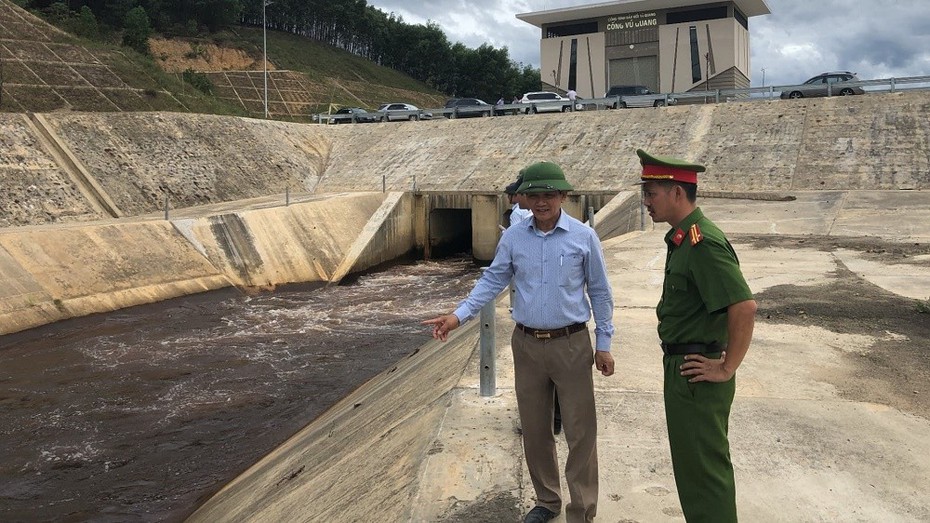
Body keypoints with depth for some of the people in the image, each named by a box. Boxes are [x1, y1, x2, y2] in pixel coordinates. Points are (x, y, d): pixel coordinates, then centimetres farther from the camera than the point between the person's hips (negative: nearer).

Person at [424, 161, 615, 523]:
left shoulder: (583, 237, -5)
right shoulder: (513, 237, 1)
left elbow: (600, 292, 1)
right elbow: (493, 281, 5)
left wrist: (603, 344, 0)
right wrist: (459, 315, -7)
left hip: (571, 345, -3)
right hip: (527, 345, 3)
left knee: (580, 432, 3)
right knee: (534, 430, 15)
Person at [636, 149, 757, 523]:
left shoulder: (703, 243, -22)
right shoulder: (682, 238, 10)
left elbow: (744, 307, -29)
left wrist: (726, 369, -22)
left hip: (696, 374, -10)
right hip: (683, 369, 10)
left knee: (702, 470, 2)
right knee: (694, 464, 22)